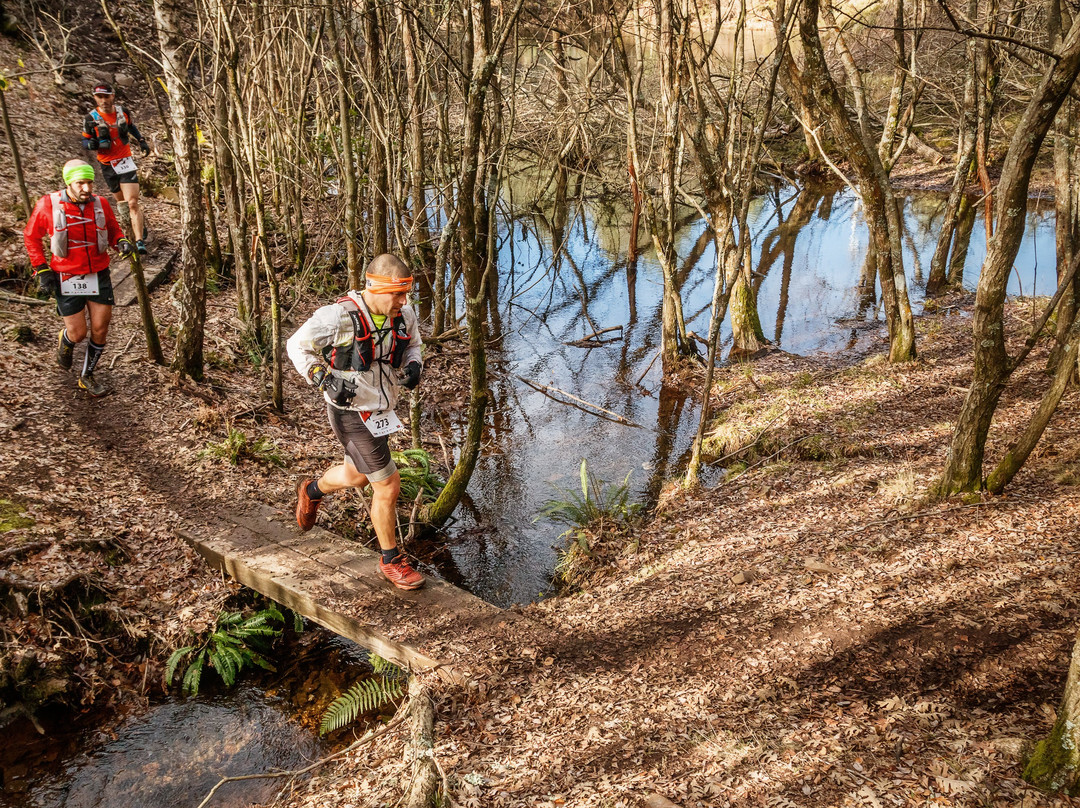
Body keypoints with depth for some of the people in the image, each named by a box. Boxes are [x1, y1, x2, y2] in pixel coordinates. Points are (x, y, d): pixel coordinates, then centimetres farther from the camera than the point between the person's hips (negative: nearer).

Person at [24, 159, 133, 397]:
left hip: (99, 276, 2)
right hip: (67, 279, -2)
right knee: (78, 334, 0)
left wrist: (121, 242, -12)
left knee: (100, 331, 3)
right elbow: (31, 236, 2)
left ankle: (87, 377, 25)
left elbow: (113, 230, 11)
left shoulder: (100, 204, -6)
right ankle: (65, 342, 40)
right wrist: (41, 269, -3)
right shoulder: (48, 205, -11)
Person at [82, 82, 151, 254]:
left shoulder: (123, 112, -1)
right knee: (122, 202, 15)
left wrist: (142, 141, 17)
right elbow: (85, 142, -2)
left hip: (126, 162, -1)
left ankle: (140, 241, -16)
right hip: (108, 167, 1)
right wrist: (93, 143, -23)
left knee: (132, 203, -13)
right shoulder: (91, 119, -7)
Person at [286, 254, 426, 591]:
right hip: (351, 414, -7)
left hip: (381, 412, 7)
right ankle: (391, 560, 14)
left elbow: (412, 344, 15)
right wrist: (323, 379, -21)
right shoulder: (339, 317, -23)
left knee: (357, 475, 28)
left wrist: (413, 367, -6)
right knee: (388, 486, -6)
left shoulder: (404, 315, -6)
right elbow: (296, 346, -10)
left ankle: (312, 491, 61)